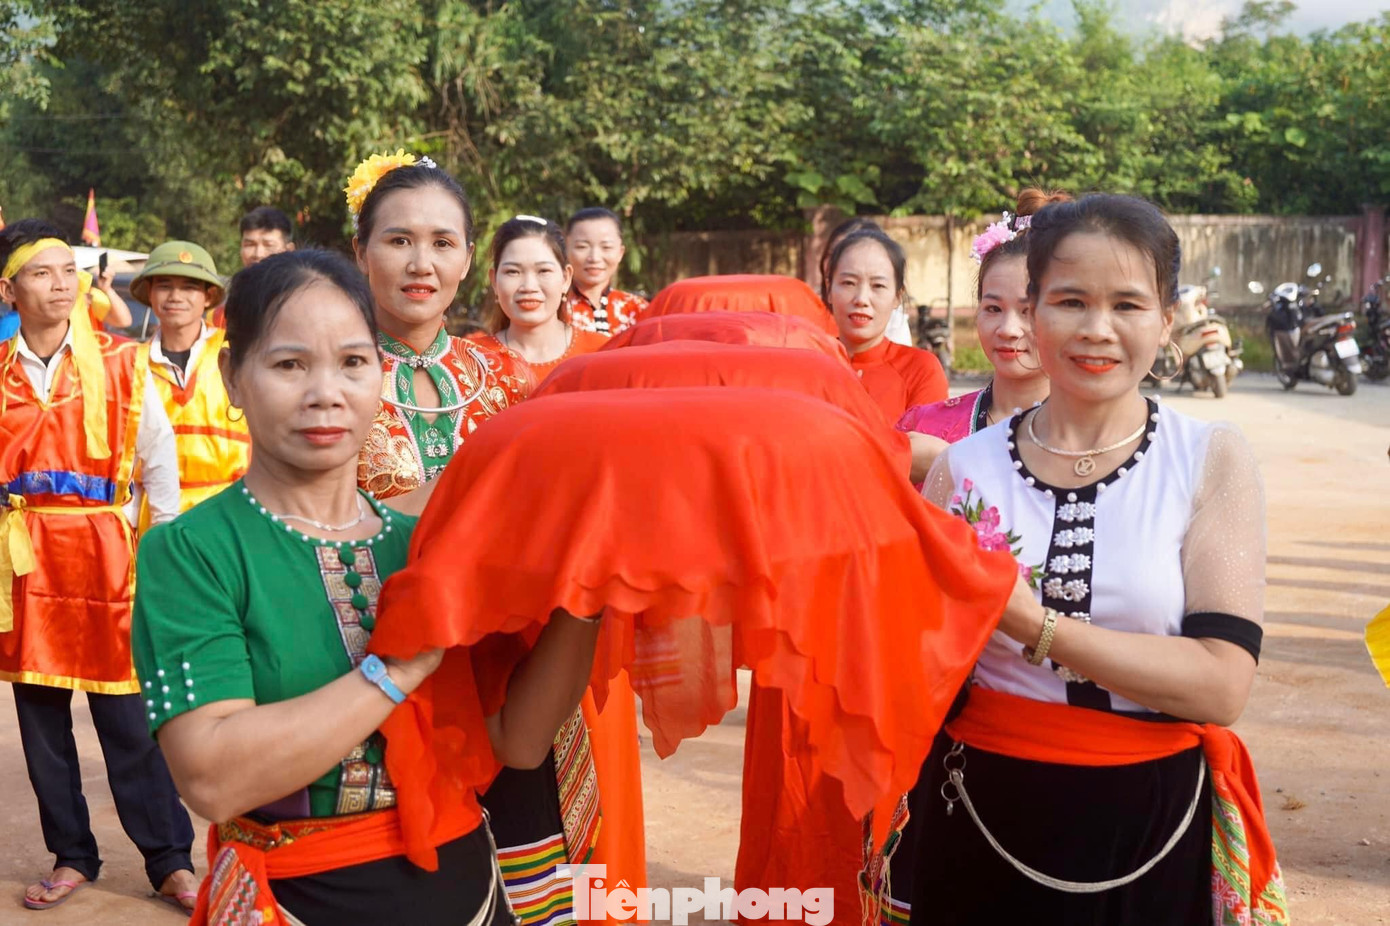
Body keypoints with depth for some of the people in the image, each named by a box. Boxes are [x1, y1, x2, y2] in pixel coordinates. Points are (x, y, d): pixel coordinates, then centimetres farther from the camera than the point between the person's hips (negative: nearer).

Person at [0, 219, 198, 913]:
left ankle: (169, 861, 11)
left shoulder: (120, 365, -1)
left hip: (103, 551, -3)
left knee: (126, 718, 0)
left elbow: (159, 459, 1)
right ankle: (71, 856, 24)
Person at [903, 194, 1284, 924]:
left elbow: (1222, 685, -17)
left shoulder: (1212, 460, -6)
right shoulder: (965, 467, -3)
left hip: (1152, 828, -1)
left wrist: (1035, 624, -26)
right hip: (981, 820, 1)